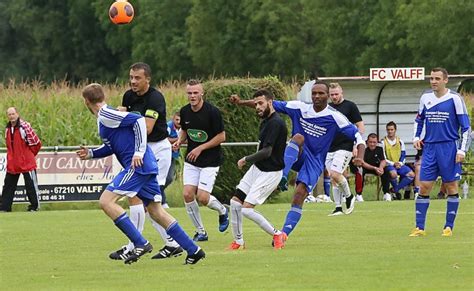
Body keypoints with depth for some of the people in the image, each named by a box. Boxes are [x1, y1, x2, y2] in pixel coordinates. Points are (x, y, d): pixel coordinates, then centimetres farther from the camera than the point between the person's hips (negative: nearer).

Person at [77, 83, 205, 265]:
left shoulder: (106, 115, -9)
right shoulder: (104, 117, 19)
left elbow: (138, 120, -18)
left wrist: (139, 152, -19)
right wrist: (91, 154, 20)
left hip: (138, 165, -10)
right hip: (146, 167, 10)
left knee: (106, 201, -11)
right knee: (155, 211, 13)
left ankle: (140, 243, -14)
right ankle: (193, 250, 13)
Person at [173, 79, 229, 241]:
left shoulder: (212, 112, -16)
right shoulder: (184, 112, 0)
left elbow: (221, 137, -12)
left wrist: (201, 148, -16)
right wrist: (179, 142, -3)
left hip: (211, 160, -5)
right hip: (191, 161, 5)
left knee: (202, 197, -13)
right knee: (188, 194, -7)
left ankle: (222, 211, 22)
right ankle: (200, 232, 8)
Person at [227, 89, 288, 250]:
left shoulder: (276, 123, -22)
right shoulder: (266, 121, 8)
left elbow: (267, 152, -24)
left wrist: (246, 160, -12)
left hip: (270, 173, -10)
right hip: (257, 168, 10)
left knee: (247, 209, -14)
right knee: (235, 202, 6)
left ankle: (276, 234, 2)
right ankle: (238, 241, 19)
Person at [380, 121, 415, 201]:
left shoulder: (400, 141, 10)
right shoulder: (383, 142, -1)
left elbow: (403, 155, 12)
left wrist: (400, 163, -8)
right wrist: (393, 163, -16)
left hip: (399, 165, 4)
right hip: (389, 165, -4)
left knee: (411, 174, -20)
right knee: (393, 174, -38)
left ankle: (395, 190, -12)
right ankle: (396, 190, -10)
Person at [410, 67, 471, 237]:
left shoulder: (455, 99, -6)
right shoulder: (425, 98, 7)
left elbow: (466, 126, -3)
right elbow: (419, 120, 24)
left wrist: (462, 150, -10)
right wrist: (416, 137, 8)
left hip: (449, 148, -3)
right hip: (429, 148, 4)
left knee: (451, 187, 1)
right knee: (424, 187, -2)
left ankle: (449, 227, 9)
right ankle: (419, 228, 1)